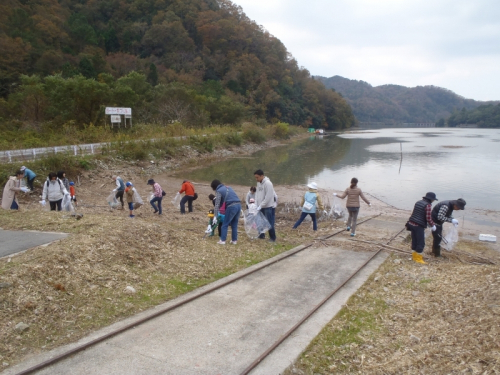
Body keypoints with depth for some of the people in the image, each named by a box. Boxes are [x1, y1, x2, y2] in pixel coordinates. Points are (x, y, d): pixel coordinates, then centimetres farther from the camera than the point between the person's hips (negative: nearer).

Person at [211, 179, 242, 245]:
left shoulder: (218, 191, 3)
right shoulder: (228, 187, 25)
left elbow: (217, 204, -3)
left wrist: (215, 216, -3)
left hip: (232, 207, -7)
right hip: (238, 205, 7)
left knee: (225, 224, 5)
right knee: (234, 224, 16)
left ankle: (222, 240, 6)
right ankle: (234, 240, 19)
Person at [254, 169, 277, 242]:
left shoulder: (268, 183, -20)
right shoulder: (258, 183, 7)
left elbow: (268, 197, -23)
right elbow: (257, 194, 10)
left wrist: (260, 206, -20)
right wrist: (256, 204, -2)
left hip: (269, 206, -8)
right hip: (262, 206, 8)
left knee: (269, 222, -3)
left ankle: (273, 238, 9)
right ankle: (261, 235, 29)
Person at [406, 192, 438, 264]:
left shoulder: (418, 202, 12)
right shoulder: (428, 205, -12)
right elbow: (428, 218, -16)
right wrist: (433, 225, 1)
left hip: (412, 223, 8)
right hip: (419, 226, -8)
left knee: (414, 240, 18)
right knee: (421, 242, 3)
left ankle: (414, 255, 28)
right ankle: (418, 258, 10)